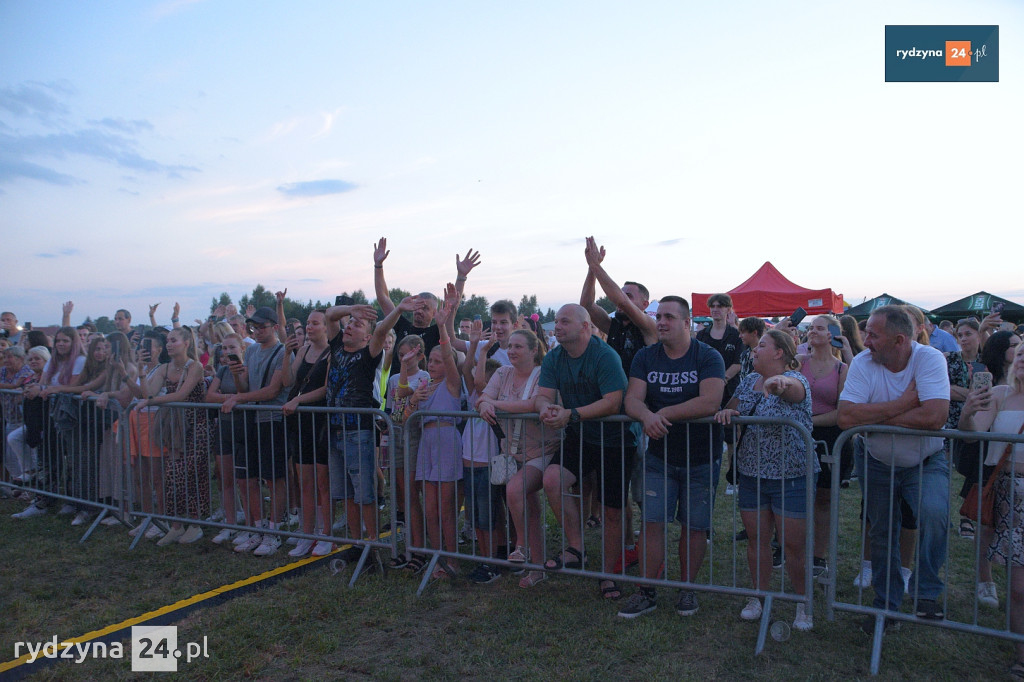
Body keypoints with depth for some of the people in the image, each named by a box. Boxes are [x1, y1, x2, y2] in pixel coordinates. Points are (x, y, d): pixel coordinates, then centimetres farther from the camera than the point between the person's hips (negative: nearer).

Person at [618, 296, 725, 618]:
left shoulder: (708, 357, -8)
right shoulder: (645, 357, 3)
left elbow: (710, 403, -23)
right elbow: (632, 399, -8)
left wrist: (664, 414, -21)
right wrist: (647, 416, -31)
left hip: (701, 458, -2)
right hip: (659, 456, 2)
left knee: (695, 527, 7)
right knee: (652, 522, -1)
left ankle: (688, 589, 25)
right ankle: (646, 593, 11)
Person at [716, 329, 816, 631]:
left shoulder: (794, 380, -12)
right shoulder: (749, 381, 9)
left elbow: (792, 388, -36)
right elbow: (732, 409, 13)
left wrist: (777, 381, -60)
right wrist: (727, 411, -12)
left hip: (791, 476, -5)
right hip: (751, 473, 6)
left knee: (794, 544, 2)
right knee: (756, 539, 12)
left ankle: (803, 603, 22)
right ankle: (759, 596, 29)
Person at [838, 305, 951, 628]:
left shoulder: (929, 358, -21)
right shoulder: (863, 363, -16)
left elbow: (934, 416, -35)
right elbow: (846, 416, -28)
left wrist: (876, 417, -25)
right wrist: (902, 404, -29)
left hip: (926, 462, -2)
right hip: (879, 463, 2)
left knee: (934, 513, -28)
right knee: (881, 535, 12)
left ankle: (927, 592, -5)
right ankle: (886, 604, 33)